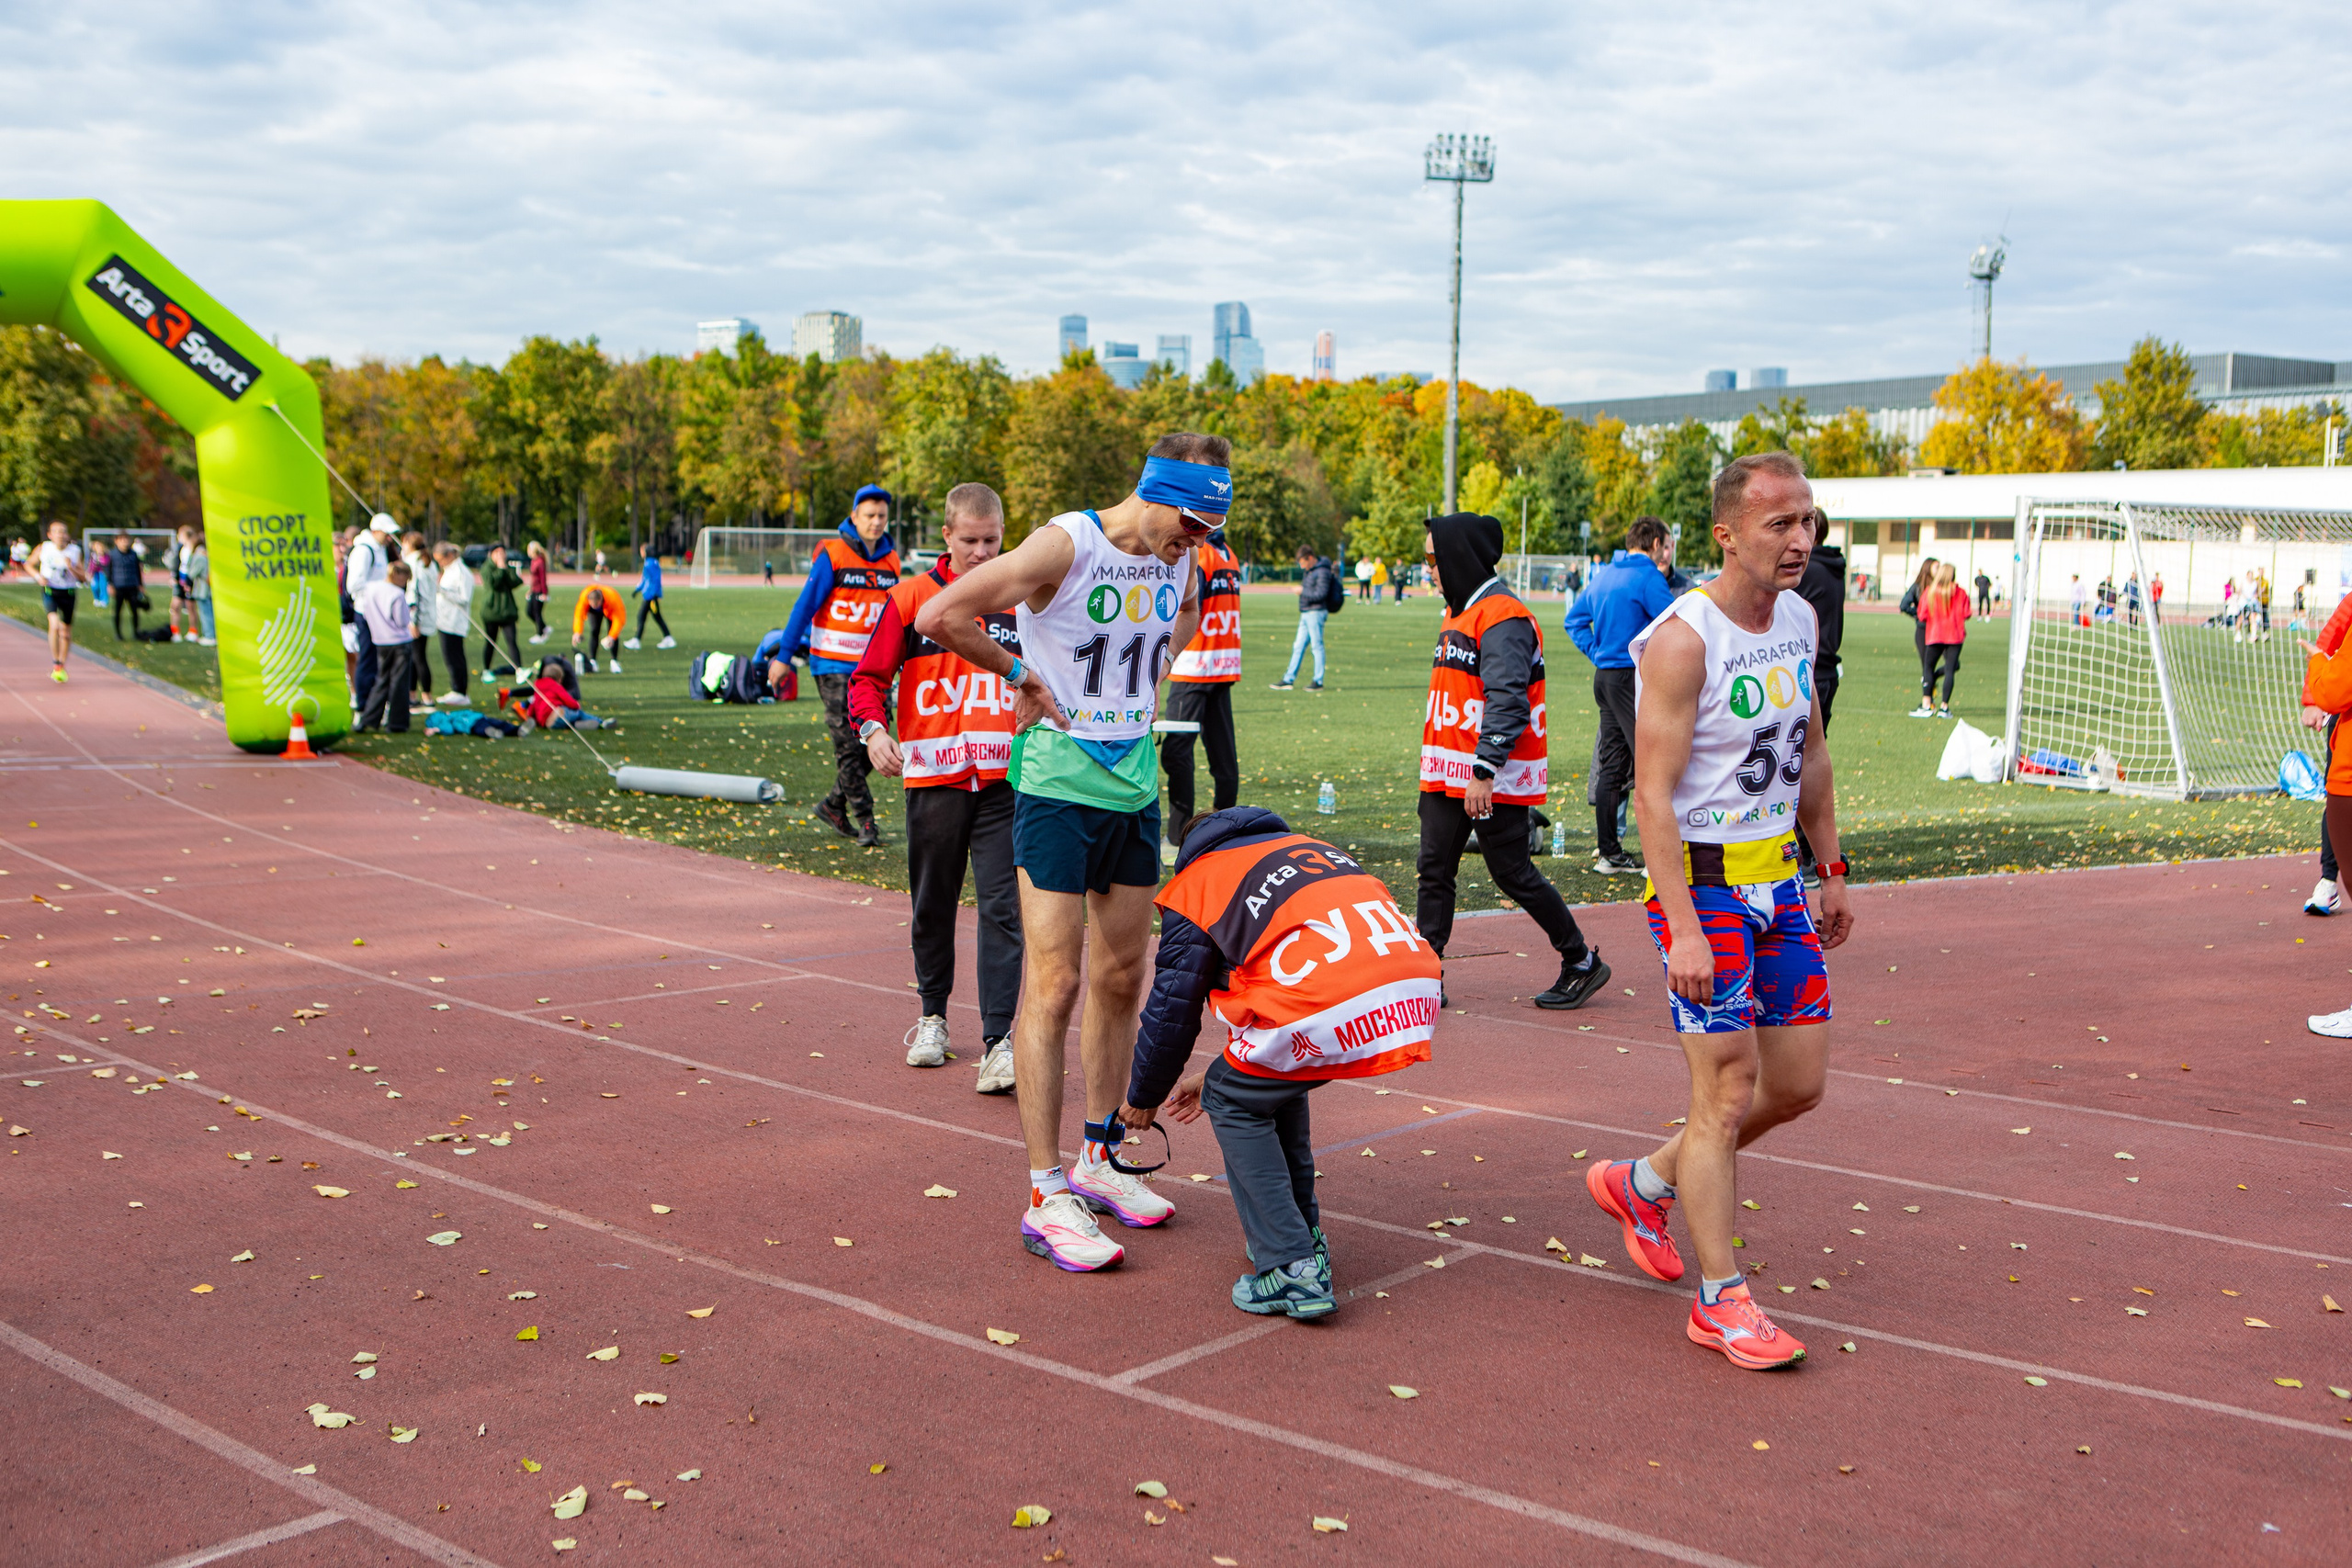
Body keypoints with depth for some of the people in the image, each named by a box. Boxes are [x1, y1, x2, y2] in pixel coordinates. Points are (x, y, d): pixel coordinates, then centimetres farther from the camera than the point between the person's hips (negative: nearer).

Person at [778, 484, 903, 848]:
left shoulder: (891, 561, 8)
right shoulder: (832, 556, -7)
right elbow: (805, 606, -7)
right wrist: (785, 655, -9)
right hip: (833, 664, -5)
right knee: (848, 744, -7)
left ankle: (833, 805, 19)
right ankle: (864, 821, -1)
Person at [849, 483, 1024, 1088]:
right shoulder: (910, 598, 1)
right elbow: (869, 677, 3)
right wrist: (873, 728, -15)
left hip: (1005, 779, 0)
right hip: (933, 780, 0)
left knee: (1004, 909, -8)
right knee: (933, 906, 12)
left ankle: (998, 1041, -7)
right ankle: (932, 1016, 32)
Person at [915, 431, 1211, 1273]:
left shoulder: (1180, 558, 4)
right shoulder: (1066, 546, -17)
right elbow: (938, 616, -23)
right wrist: (1021, 675, -12)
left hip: (1136, 785, 7)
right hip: (1058, 785, -7)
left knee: (1121, 977, 12)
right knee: (1053, 983, -8)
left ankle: (1096, 1162, 26)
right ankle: (1045, 1197, -3)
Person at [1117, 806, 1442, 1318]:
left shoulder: (1194, 886, 17)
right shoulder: (1313, 847, 36)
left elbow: (1171, 1009, 19)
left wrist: (1143, 1099, 37)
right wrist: (1235, 1067, 49)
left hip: (1333, 1008, -7)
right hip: (1417, 994, 7)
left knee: (1234, 1101, 18)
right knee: (1271, 1079, 30)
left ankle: (1290, 1270, 8)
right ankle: (1301, 1235, 34)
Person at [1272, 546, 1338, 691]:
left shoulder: (1322, 572, -13)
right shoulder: (1308, 571, 17)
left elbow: (1321, 595, -19)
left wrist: (1302, 591, -13)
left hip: (1316, 613, -10)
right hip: (1306, 614, 10)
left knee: (1317, 646, -5)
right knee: (1298, 646, 10)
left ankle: (1318, 682, 0)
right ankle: (1288, 680, 13)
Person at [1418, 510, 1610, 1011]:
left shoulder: (1502, 618, -16)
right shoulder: (1459, 613, 16)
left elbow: (1507, 702, -23)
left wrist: (1484, 772, -27)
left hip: (1494, 779, -9)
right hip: (1449, 773, 9)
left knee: (1512, 873, -1)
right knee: (1434, 870, 5)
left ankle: (1582, 963, 14)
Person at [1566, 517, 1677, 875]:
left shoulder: (1604, 574, 15)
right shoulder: (1647, 578, -12)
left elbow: (1575, 619, 22)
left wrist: (1596, 652, 14)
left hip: (1604, 675, 9)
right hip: (1633, 678, -9)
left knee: (1611, 765, 10)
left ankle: (1609, 854, 12)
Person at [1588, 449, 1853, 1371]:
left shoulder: (1801, 622, 7)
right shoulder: (1681, 641, -18)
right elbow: (1653, 795, -20)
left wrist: (1831, 869, 19)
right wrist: (1682, 930, -25)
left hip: (1778, 881, 8)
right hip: (1701, 885, -8)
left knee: (1799, 1086, 11)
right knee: (1727, 1096, -5)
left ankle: (1643, 1183, 31)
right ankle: (1720, 1303, 9)